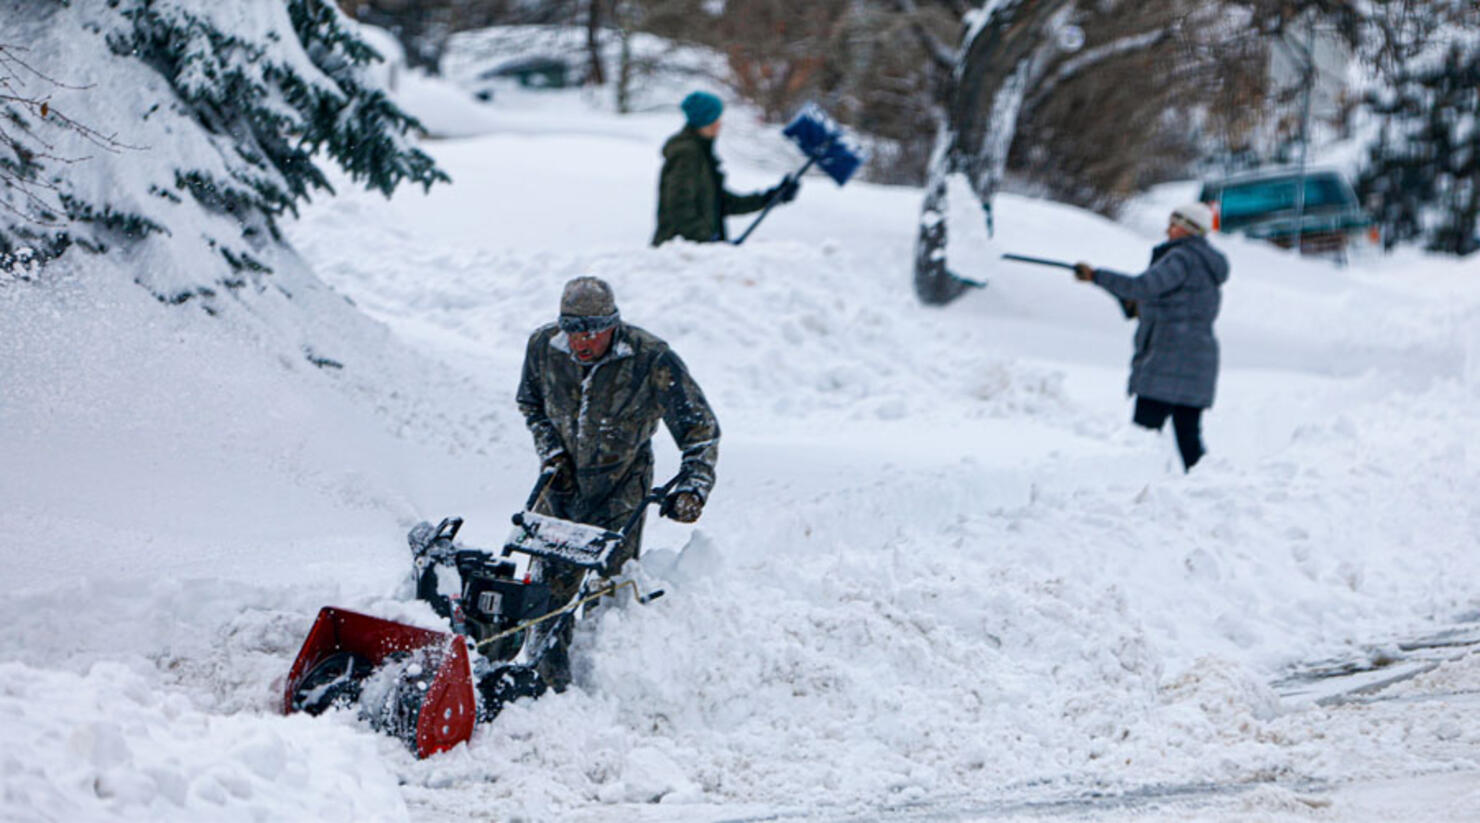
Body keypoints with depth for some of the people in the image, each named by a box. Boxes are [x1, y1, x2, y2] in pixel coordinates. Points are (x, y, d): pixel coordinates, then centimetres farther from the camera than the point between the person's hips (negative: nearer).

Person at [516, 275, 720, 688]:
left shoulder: (652, 360, -23)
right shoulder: (543, 347, -12)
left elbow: (700, 429, -15)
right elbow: (530, 402, 11)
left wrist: (691, 489, -25)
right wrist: (550, 451, -2)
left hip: (621, 485, -3)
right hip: (563, 480, 3)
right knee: (550, 584, 2)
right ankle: (550, 682, 16)